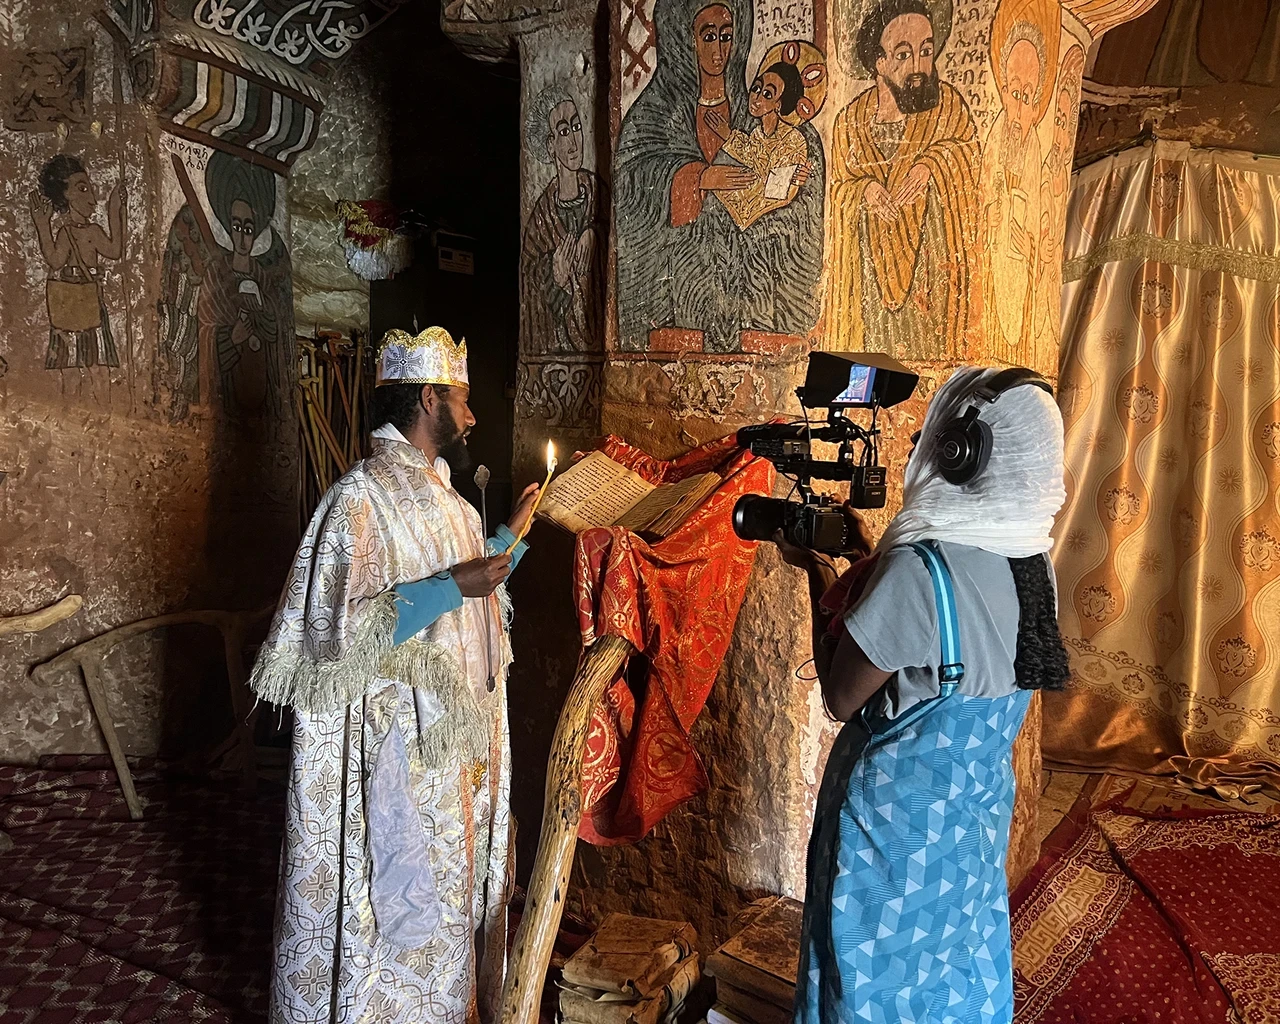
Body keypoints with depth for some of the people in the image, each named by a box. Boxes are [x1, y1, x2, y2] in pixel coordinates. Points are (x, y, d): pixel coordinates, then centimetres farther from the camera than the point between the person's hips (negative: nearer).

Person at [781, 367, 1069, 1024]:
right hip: (978, 816, 7)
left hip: (896, 829, -7)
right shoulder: (1030, 562, -4)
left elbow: (840, 698, -19)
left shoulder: (920, 569, -30)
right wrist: (867, 560, 7)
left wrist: (818, 575, -9)